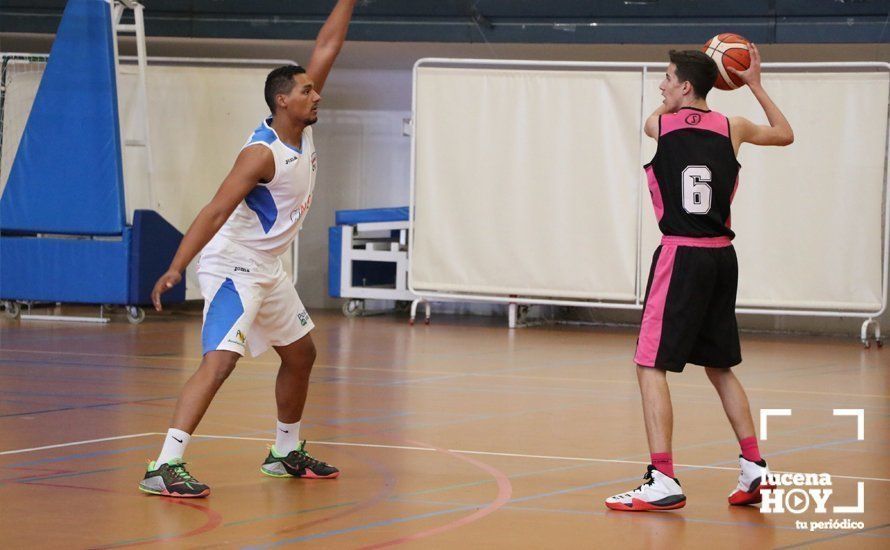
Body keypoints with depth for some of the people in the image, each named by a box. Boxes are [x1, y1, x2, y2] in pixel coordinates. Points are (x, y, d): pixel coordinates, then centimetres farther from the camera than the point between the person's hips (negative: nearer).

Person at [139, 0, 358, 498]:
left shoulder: (303, 130, 1)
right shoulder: (263, 153, -22)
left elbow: (327, 48, 5)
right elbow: (216, 212, -29)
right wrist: (176, 268, -36)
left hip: (269, 270, 10)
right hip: (233, 268, -10)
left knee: (301, 355, 21)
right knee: (220, 360, -23)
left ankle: (287, 453, 37)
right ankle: (164, 467, -30)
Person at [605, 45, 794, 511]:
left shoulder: (658, 125, -2)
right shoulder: (732, 129, 6)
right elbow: (784, 134, 27)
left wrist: (704, 77, 33)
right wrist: (755, 84, 33)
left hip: (681, 256, -5)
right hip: (722, 257, 5)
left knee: (651, 366, -5)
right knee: (719, 366, 20)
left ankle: (663, 481, -16)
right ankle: (754, 469, 20)